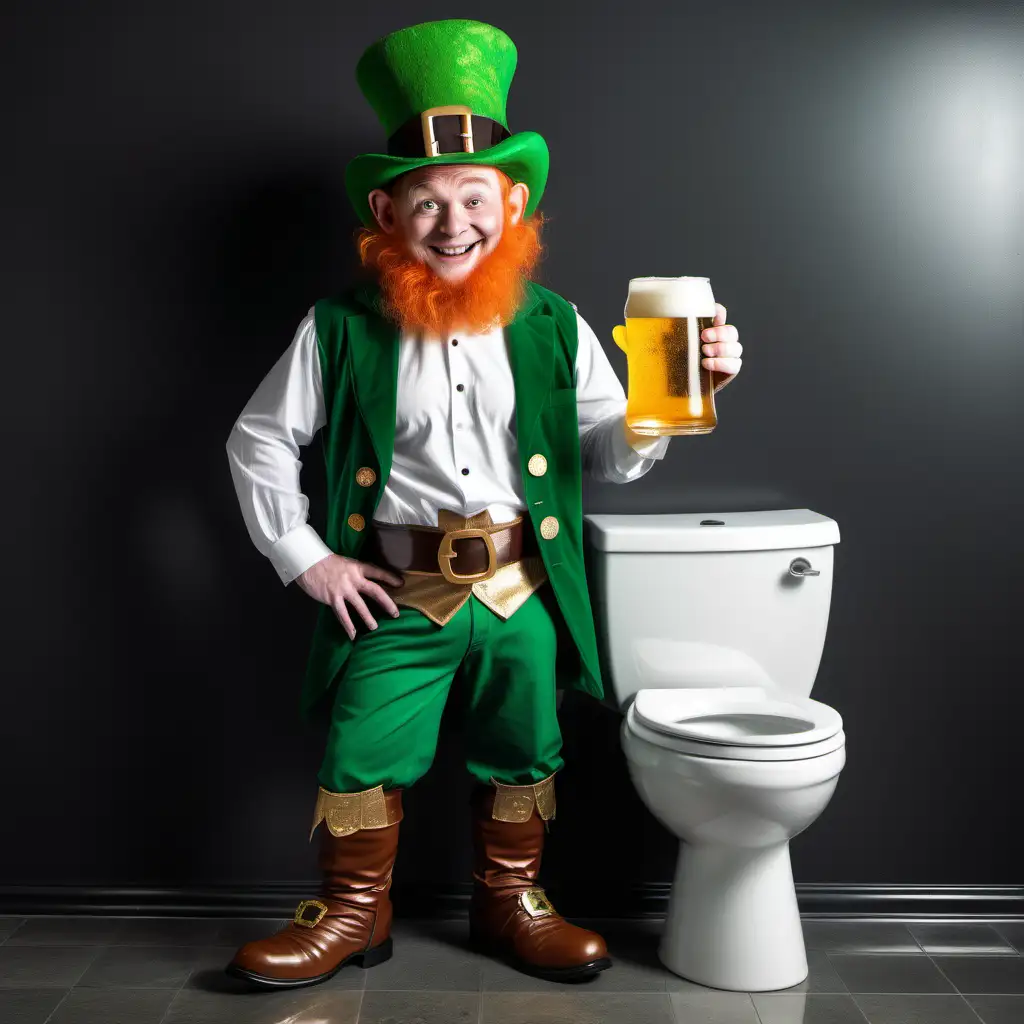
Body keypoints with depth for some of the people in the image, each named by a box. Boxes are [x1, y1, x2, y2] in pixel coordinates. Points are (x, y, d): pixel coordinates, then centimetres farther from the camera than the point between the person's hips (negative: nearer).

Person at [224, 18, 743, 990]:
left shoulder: (554, 329, 1)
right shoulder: (343, 331, -4)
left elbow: (613, 455, 4)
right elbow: (259, 439, 4)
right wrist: (305, 558, -2)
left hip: (521, 588, 2)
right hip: (397, 589, -1)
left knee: (520, 755, 14)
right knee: (363, 754, 4)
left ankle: (508, 901, 38)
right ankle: (352, 912, 29)